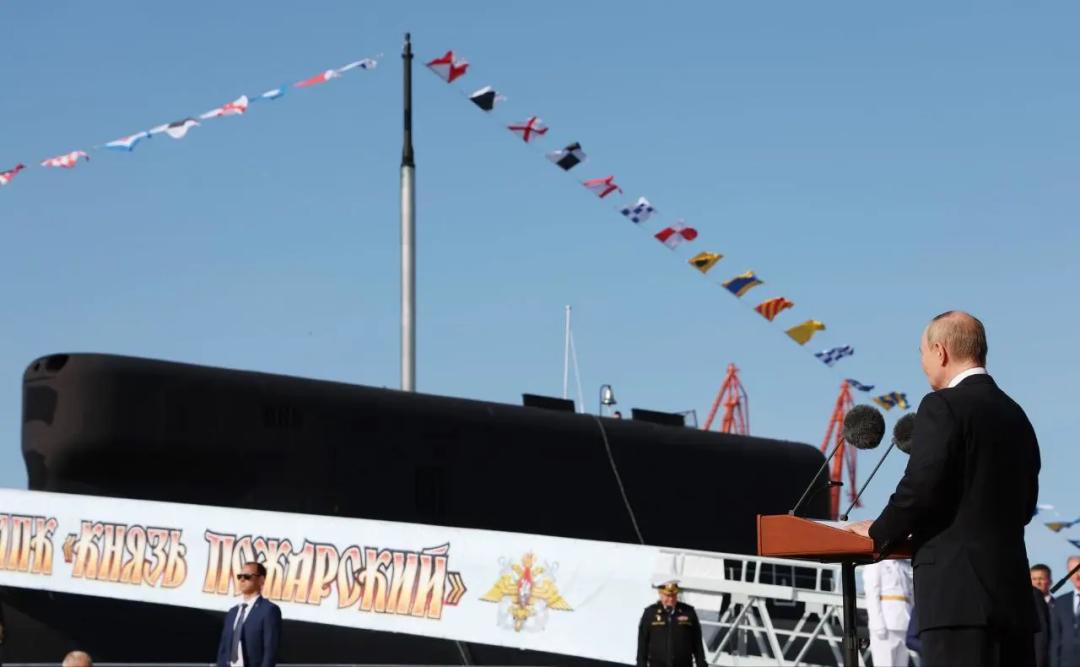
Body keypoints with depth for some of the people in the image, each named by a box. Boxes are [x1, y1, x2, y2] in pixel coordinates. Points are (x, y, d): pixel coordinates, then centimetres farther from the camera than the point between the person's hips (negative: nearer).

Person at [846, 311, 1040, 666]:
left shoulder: (943, 407, -7)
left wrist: (879, 534, 2)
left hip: (957, 587, -8)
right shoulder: (1015, 415, 17)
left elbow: (920, 488, -14)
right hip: (1013, 588, 8)